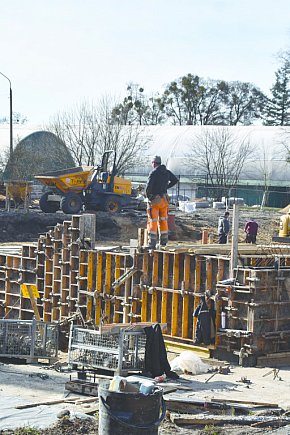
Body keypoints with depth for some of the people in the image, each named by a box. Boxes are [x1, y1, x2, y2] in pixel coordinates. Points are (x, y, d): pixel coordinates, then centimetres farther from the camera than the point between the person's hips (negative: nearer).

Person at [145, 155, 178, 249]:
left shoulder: (153, 173, -16)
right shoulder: (167, 172, 6)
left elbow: (148, 186, -24)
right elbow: (175, 180, 21)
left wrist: (147, 195, -6)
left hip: (154, 200, -6)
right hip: (164, 199, 6)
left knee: (152, 222, -4)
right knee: (163, 221, 15)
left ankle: (152, 243, -8)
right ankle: (163, 241, 21)